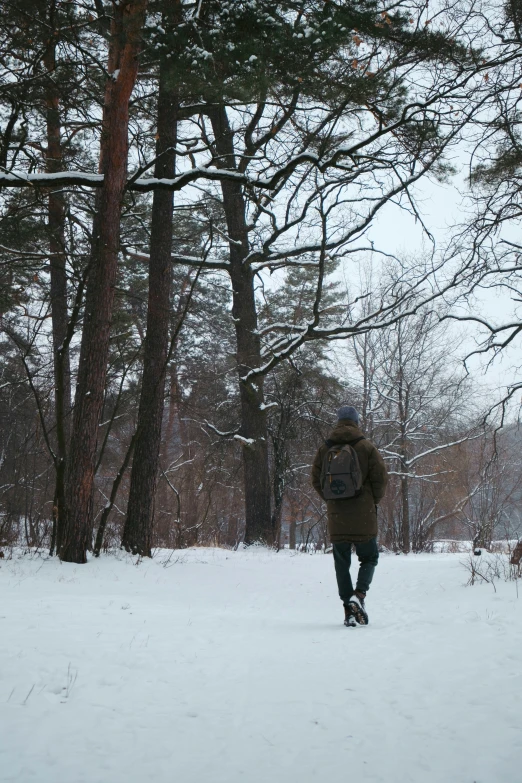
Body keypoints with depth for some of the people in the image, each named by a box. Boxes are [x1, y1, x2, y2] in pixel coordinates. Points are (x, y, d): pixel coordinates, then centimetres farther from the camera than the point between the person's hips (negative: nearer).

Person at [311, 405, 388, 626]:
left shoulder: (325, 449, 5)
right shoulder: (366, 447, -4)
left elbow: (316, 480, 7)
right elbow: (380, 478, -5)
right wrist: (374, 501, 11)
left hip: (336, 516, 2)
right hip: (363, 517, -2)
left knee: (341, 563, 9)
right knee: (369, 558, 11)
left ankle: (348, 609, 5)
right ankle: (359, 595, -12)